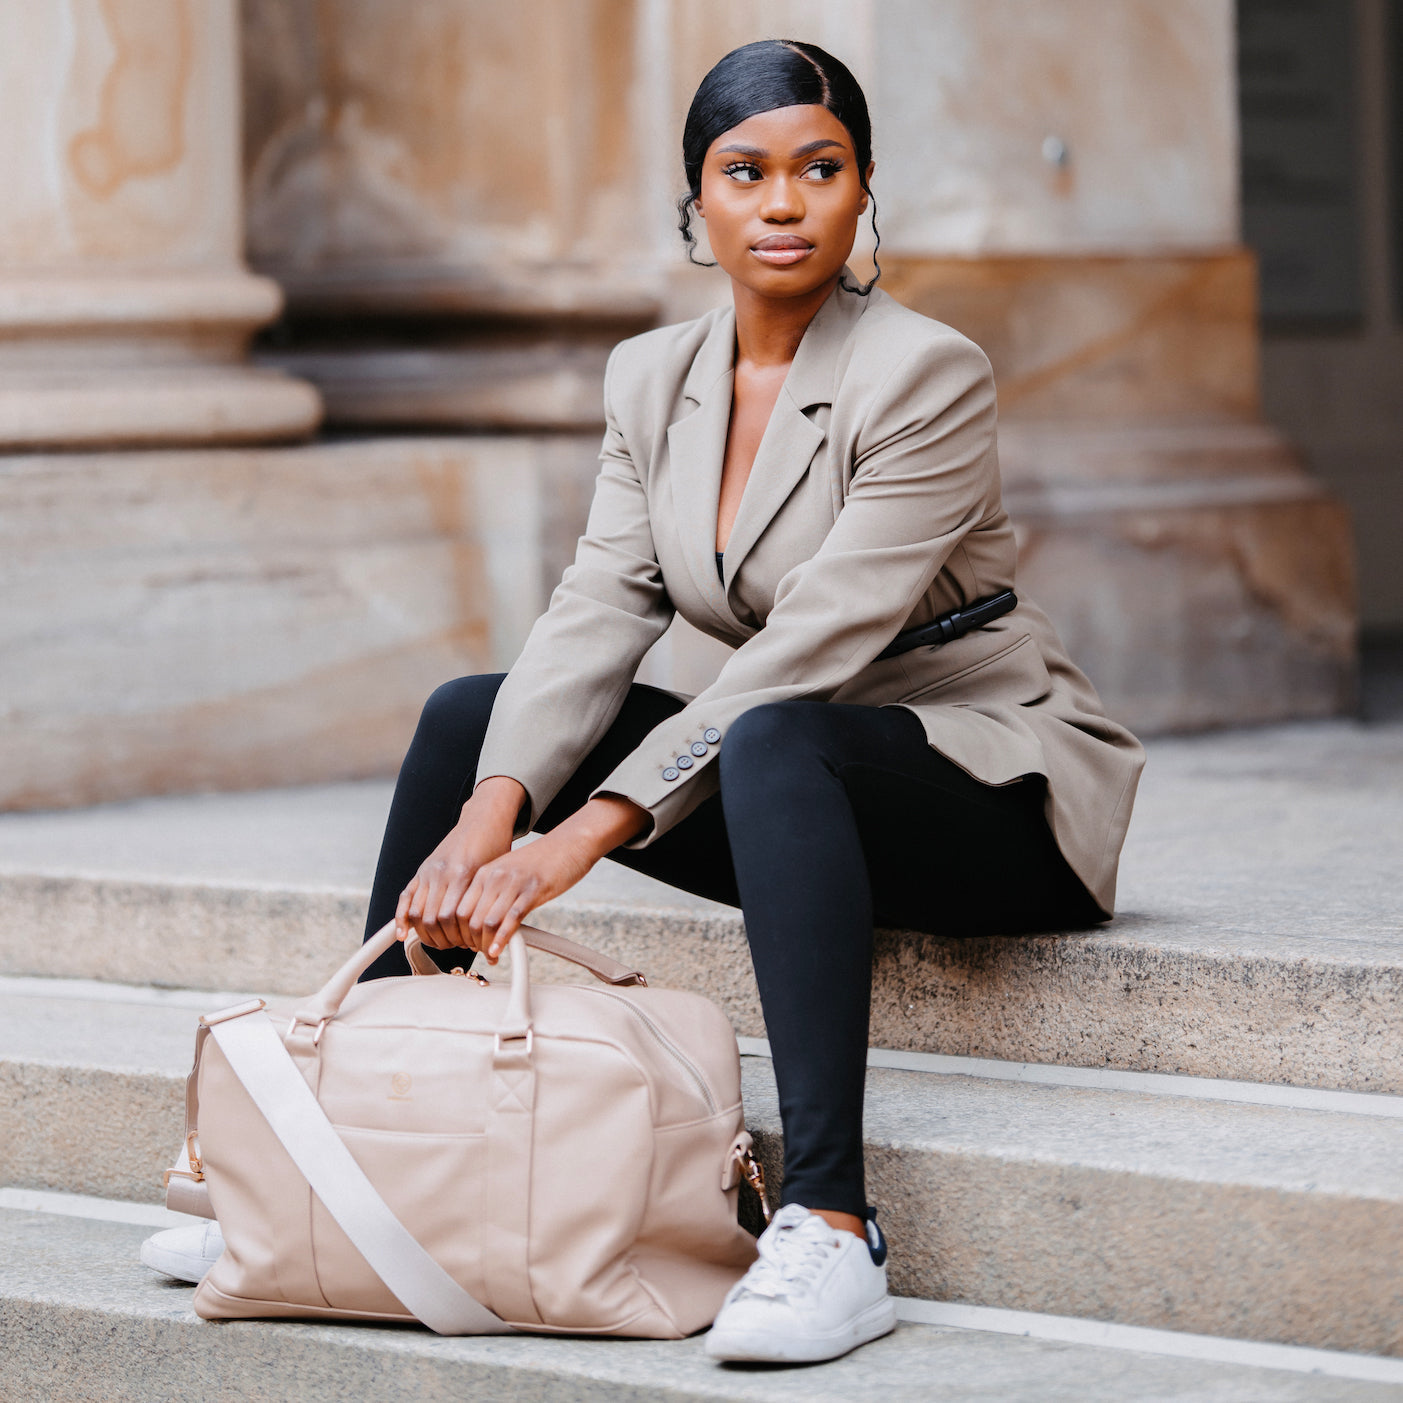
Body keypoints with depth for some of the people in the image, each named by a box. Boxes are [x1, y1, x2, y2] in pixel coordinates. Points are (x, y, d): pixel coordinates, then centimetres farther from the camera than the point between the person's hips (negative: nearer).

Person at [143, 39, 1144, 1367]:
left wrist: (581, 837, -32)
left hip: (999, 779, -7)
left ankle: (832, 1230, -45)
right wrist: (491, 810, -26)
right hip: (786, 797, 7)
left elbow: (809, 648, -26)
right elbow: (598, 609, -7)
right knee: (469, 712, -5)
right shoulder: (652, 378, 3)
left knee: (774, 744, -38)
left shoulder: (926, 374, -18)